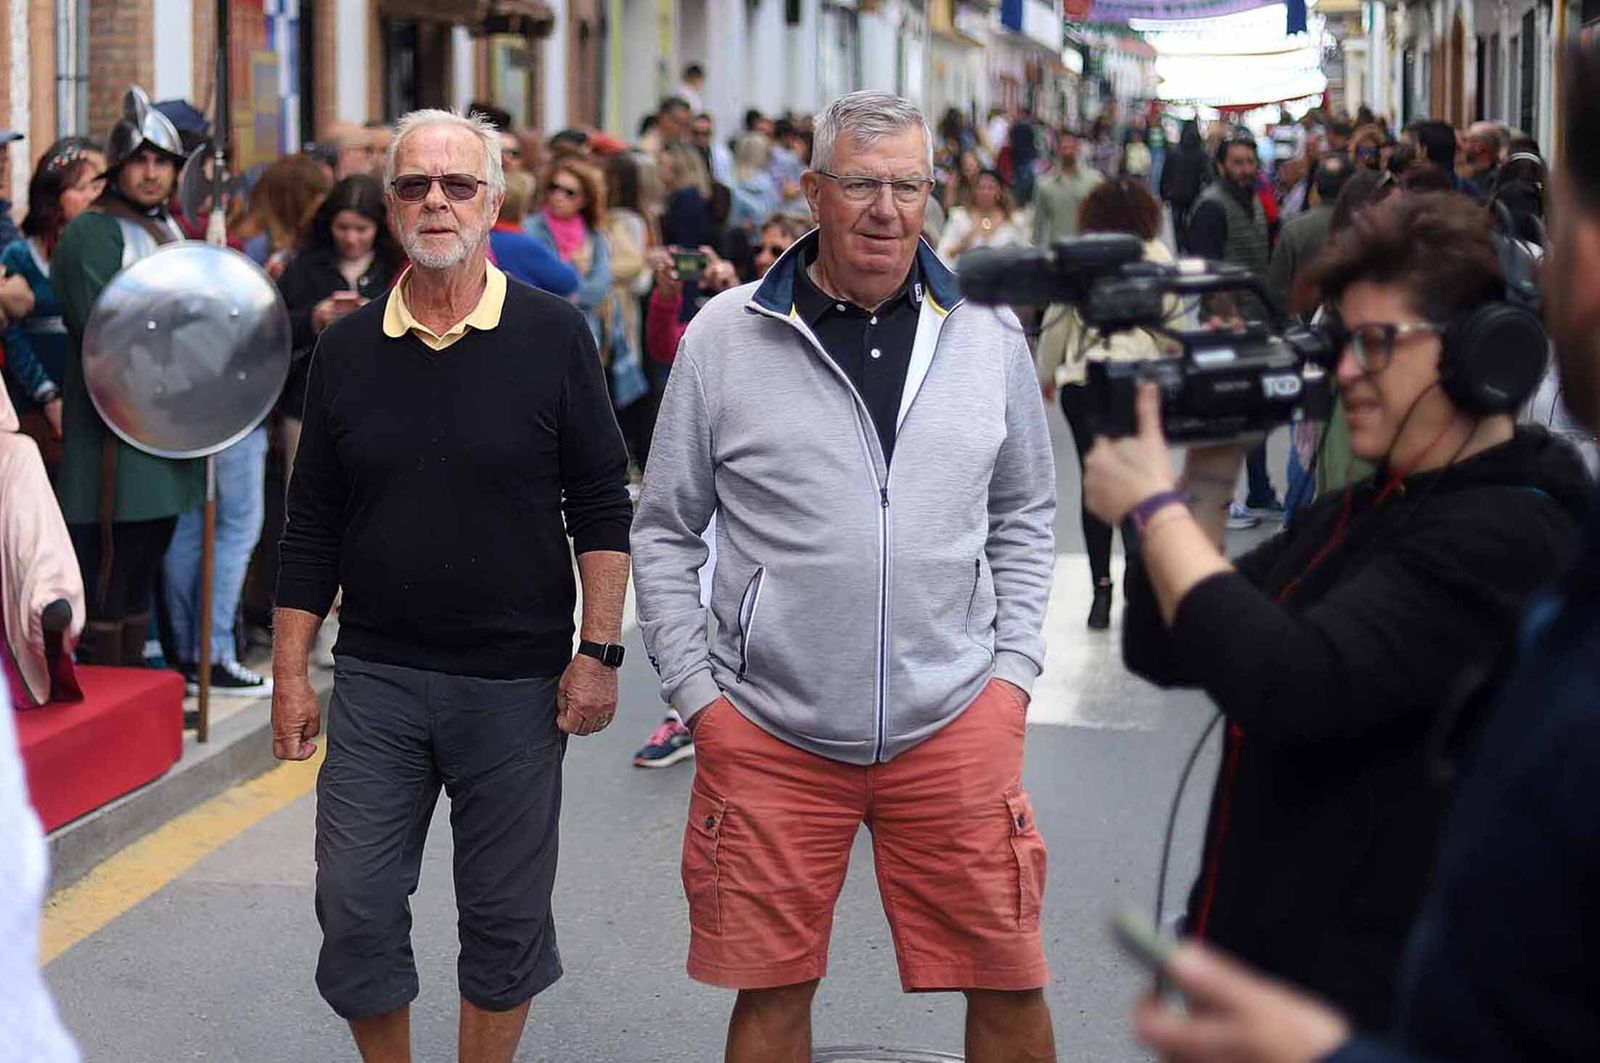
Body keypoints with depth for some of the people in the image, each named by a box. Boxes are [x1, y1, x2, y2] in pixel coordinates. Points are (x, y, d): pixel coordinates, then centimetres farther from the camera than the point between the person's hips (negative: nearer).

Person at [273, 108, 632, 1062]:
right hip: (376, 678, 2)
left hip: (515, 684, -2)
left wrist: (599, 651, -7)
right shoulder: (348, 348, 5)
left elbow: (602, 507, -1)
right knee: (356, 909, 3)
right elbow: (312, 527, 9)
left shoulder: (553, 336, -3)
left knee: (506, 916, 7)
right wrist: (291, 673, 6)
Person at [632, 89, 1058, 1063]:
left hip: (955, 725, 1)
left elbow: (1026, 514, 15)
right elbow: (665, 528, 5)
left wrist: (1013, 668, 6)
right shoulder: (723, 339, -2)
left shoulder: (988, 335, 4)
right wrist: (695, 692, -1)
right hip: (768, 731, -1)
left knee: (1010, 983, 5)